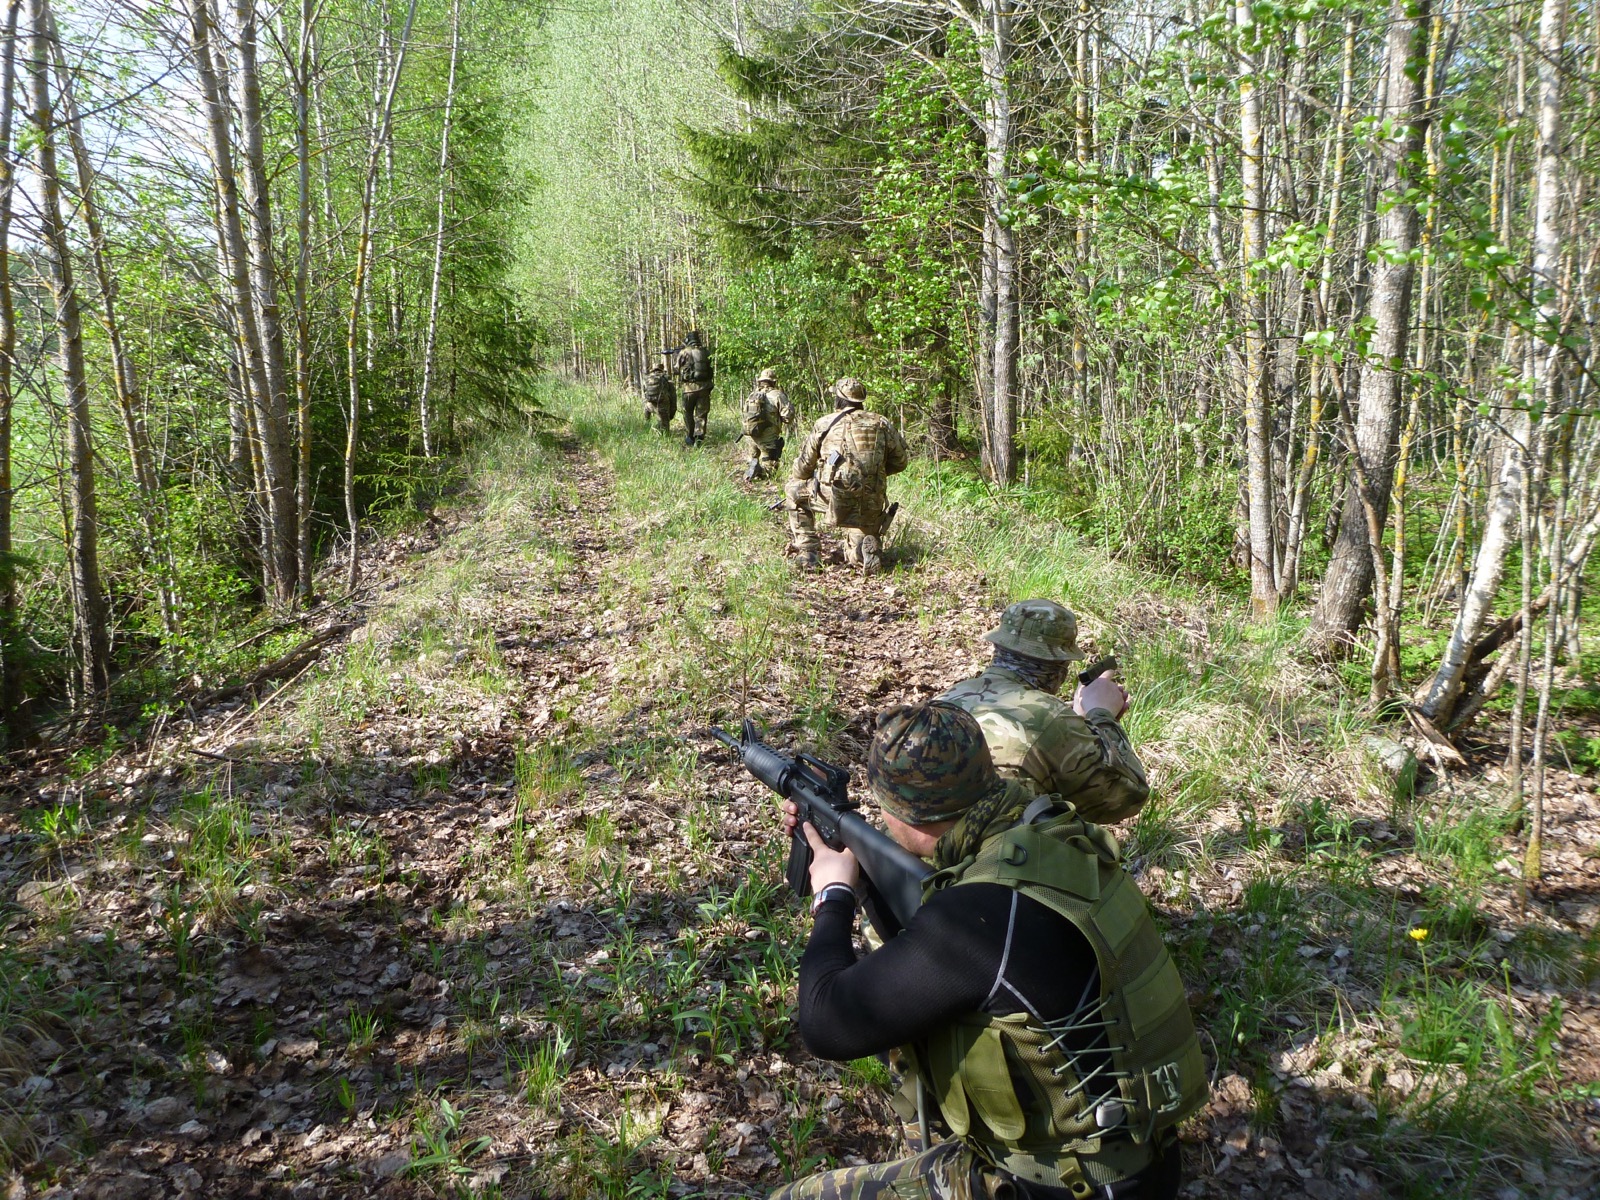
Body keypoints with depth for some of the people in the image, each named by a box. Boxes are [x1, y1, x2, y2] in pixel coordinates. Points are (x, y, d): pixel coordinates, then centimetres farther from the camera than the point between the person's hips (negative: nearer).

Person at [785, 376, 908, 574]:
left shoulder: (824, 424, 7)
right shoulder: (882, 424, 11)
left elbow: (803, 467, 13)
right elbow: (899, 462, 17)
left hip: (834, 496, -3)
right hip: (871, 503, 3)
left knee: (794, 489, 25)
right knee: (857, 555, 23)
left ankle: (807, 551, 16)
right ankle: (868, 548, -14)